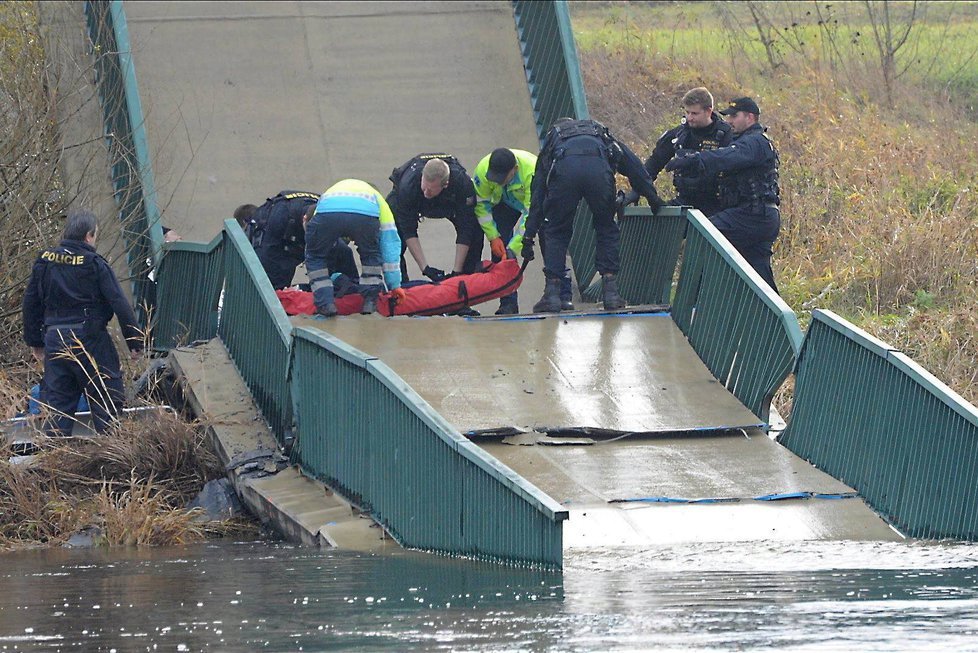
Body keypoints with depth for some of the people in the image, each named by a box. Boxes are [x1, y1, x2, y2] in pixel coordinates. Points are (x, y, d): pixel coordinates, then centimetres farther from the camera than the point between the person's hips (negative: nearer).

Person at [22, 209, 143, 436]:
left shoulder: (45, 262, 5)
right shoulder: (95, 265, -9)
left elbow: (30, 304, 11)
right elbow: (120, 305, -10)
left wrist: (35, 342, 20)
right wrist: (135, 342, -2)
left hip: (54, 340, 5)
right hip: (89, 340, -5)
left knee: (58, 403, 9)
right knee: (107, 401, 4)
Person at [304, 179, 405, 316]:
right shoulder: (377, 199, 42)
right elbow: (390, 245, 38)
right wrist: (395, 285, 41)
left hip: (326, 212, 0)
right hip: (365, 215, 0)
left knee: (315, 257, 26)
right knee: (371, 255, 30)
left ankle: (325, 304, 13)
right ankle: (370, 300, 21)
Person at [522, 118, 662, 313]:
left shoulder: (552, 138, 41)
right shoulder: (600, 132, 43)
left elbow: (537, 195, 38)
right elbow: (633, 164, 31)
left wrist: (529, 237, 37)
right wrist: (653, 199, 31)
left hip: (564, 170, 0)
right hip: (599, 168, 0)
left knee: (557, 233, 17)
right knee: (607, 229, 20)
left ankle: (552, 293, 9)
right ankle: (611, 292, 13)